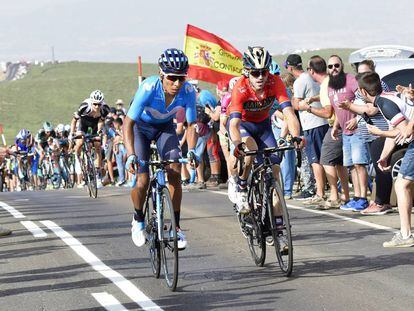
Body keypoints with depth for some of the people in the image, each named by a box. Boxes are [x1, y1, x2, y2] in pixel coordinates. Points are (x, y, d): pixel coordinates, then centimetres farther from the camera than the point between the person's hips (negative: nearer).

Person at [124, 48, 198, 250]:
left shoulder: (187, 91, -29)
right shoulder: (148, 88, -37)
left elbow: (191, 124, -23)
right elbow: (128, 123, -37)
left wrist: (191, 150, -41)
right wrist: (131, 154, -49)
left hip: (165, 127, 2)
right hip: (141, 127, -2)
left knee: (175, 172, -18)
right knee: (142, 180, -14)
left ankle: (176, 226, -7)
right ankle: (138, 220, 15)